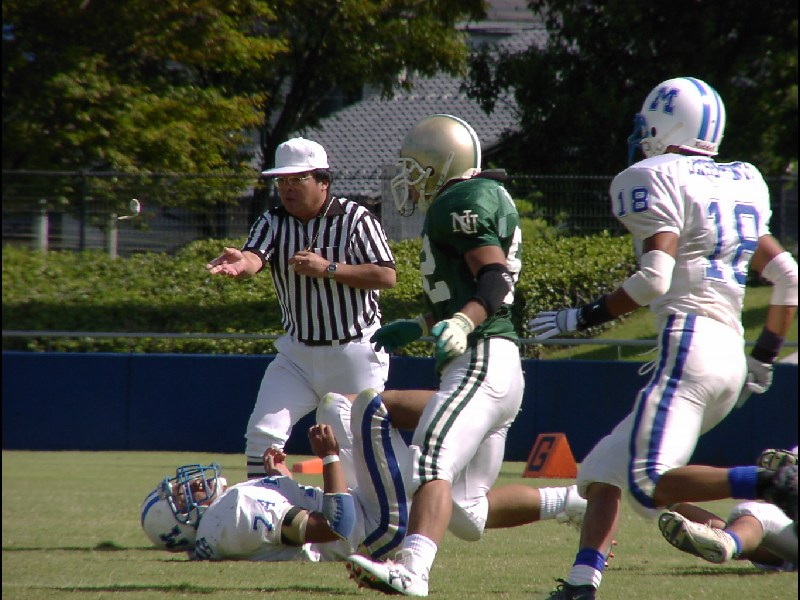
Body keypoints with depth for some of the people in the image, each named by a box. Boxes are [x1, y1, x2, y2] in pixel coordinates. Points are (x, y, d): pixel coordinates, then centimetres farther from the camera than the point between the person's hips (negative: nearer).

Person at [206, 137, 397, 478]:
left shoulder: (355, 219, -9)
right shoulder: (272, 223, 0)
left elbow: (387, 277, -15)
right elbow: (254, 258, -21)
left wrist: (329, 269, -24)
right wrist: (239, 264, -45)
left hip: (355, 354, -3)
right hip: (297, 353, 3)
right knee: (262, 433, -8)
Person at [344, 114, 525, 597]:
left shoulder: (460, 204, -8)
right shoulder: (482, 199, 23)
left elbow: (496, 280, -19)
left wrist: (460, 324, -35)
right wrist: (418, 328, 34)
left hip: (483, 360, -11)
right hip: (499, 369, 11)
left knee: (431, 462, -29)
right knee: (469, 513, 13)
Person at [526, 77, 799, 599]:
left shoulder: (657, 179, -3)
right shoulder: (742, 185, 20)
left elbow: (656, 278, -15)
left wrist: (582, 317, -6)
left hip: (689, 341, -9)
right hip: (732, 351, 9)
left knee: (650, 485, -18)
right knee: (603, 471, 14)